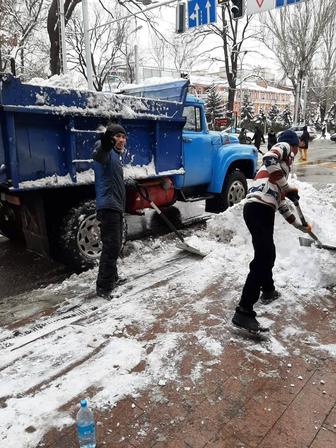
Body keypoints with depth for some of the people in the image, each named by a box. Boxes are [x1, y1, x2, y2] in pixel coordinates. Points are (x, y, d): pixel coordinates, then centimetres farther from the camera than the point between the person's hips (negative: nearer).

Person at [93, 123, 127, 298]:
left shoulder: (116, 155, 21)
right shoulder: (106, 152, -11)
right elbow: (99, 152, -38)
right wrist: (106, 139, -59)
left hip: (116, 207, 10)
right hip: (108, 206, -10)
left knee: (115, 245, 21)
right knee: (111, 247, -12)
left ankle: (112, 277, 37)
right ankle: (103, 287, -6)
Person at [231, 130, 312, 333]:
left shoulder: (283, 165, 35)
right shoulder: (284, 147, 10)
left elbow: (280, 202, 36)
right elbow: (269, 159, -16)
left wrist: (300, 225, 44)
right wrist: (287, 187, -9)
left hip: (260, 209, 10)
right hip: (259, 208, -10)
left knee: (268, 253, 25)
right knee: (263, 258, -13)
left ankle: (268, 291, 45)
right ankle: (244, 312, -14)